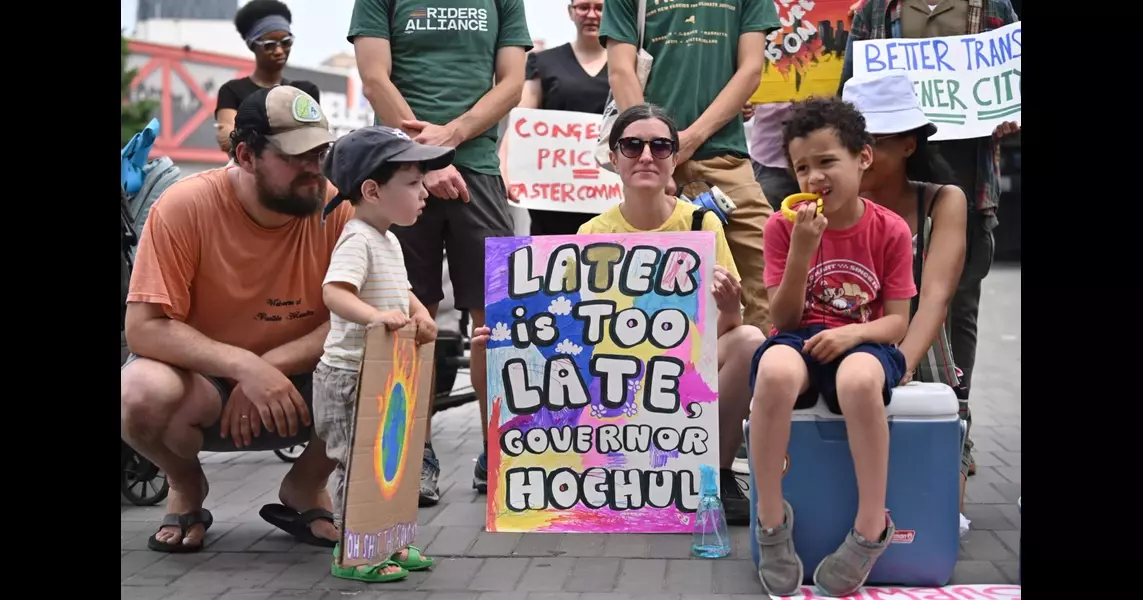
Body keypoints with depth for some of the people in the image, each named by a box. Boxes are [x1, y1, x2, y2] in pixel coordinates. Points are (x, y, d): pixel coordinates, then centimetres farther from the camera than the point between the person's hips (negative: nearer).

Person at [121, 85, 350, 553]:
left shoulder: (336, 210, -12)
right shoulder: (185, 207, -18)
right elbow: (144, 327, -20)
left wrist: (270, 366, -27)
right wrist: (244, 366, -33)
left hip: (301, 384, 2)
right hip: (202, 382, -1)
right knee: (141, 394, -35)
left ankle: (305, 487, 5)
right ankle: (186, 486, 3)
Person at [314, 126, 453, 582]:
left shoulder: (389, 241, 13)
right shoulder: (357, 240, -18)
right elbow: (334, 292, -31)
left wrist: (419, 314, 5)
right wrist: (375, 315, -46)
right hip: (348, 376, -10)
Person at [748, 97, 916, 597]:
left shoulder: (890, 231, 1)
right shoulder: (783, 226, 1)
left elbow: (897, 321, 0)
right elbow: (784, 319, -3)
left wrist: (854, 332, -21)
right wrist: (802, 249, -16)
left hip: (861, 344, 0)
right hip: (799, 340, 1)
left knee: (859, 379, -40)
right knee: (775, 370, -39)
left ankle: (871, 529, -25)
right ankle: (771, 519, -25)